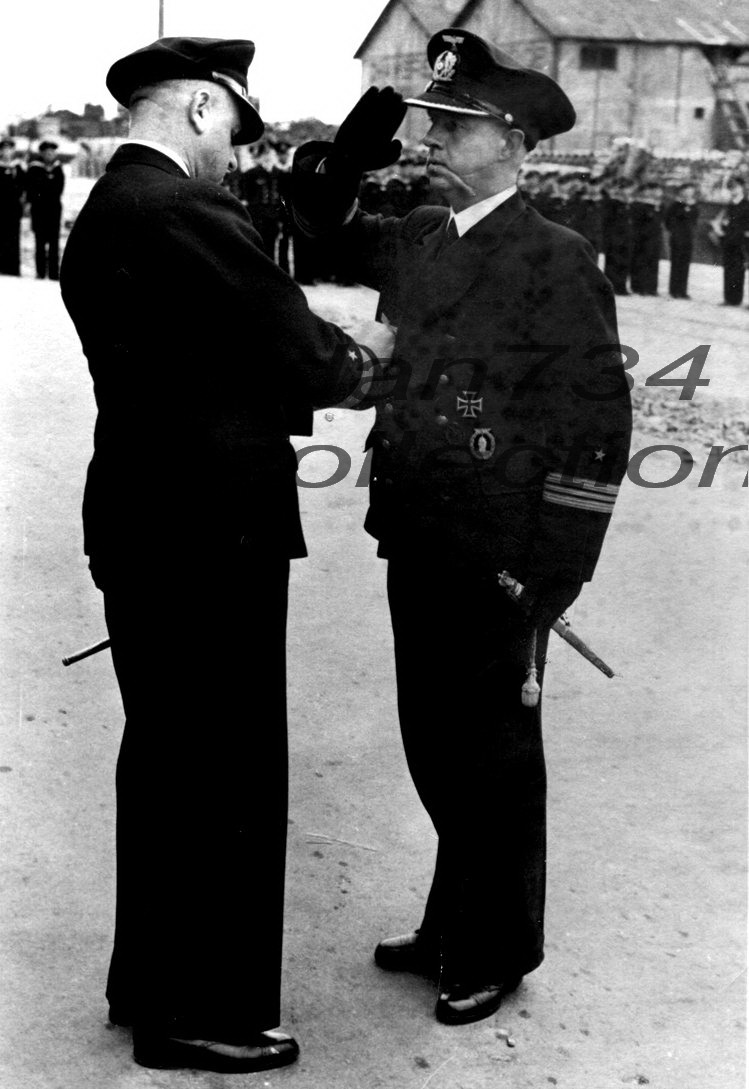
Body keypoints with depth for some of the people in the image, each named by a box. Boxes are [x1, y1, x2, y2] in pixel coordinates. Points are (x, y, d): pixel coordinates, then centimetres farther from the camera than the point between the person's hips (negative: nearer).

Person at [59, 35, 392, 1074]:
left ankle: (150, 979, 34)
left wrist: (321, 354, 7)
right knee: (229, 775, 2)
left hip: (144, 525, 10)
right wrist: (357, 359, 5)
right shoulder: (189, 214, -19)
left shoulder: (101, 215, 12)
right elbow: (301, 356, -15)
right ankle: (202, 1013, 15)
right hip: (210, 533, -10)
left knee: (164, 759, 20)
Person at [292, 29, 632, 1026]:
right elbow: (321, 211, 21)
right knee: (435, 748, 17)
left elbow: (597, 426, -14)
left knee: (493, 756, 8)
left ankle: (497, 952, 26)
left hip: (500, 561, -6)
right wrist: (377, 112, 5)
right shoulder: (415, 240, 8)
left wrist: (550, 574, -16)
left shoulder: (558, 260, -11)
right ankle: (453, 925, 36)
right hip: (418, 549, 7)